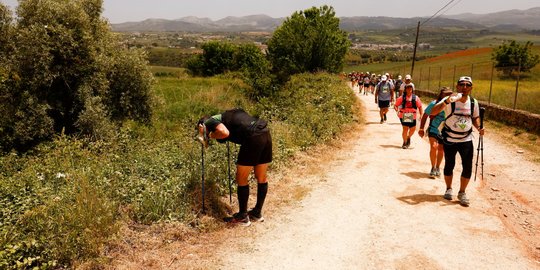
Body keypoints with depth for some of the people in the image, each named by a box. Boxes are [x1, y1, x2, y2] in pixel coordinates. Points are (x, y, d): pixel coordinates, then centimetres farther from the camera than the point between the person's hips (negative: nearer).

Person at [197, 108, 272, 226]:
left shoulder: (210, 122, 4)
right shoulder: (224, 115, 28)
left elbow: (225, 132, -15)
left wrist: (211, 136, 4)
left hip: (253, 138, -9)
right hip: (266, 133, 9)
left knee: (241, 180, 7)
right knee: (262, 178, 18)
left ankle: (242, 217, 18)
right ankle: (257, 213, 32)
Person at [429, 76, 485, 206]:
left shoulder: (473, 102, 0)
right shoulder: (449, 100, -13)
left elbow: (475, 117, 15)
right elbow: (433, 112, -25)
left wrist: (479, 128, -4)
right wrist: (446, 102, -38)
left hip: (466, 140, 3)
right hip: (450, 140, -2)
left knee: (468, 168, -1)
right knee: (449, 165, 10)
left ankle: (462, 192, 18)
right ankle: (448, 189, 32)